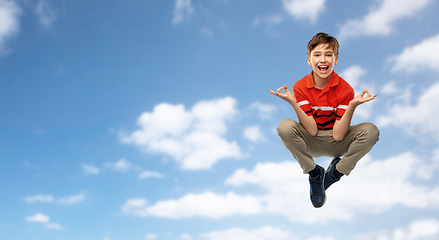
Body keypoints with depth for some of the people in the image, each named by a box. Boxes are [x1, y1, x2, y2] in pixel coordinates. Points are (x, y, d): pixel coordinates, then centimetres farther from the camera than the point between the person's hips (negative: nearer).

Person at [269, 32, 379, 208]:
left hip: (336, 144, 0)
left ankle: (336, 171, -4)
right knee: (285, 127, -31)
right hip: (311, 143, 0)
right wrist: (293, 103, -33)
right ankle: (314, 173, -8)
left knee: (371, 131, -26)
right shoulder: (300, 87, -13)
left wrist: (352, 106, -33)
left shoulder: (345, 89, -14)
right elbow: (312, 130, -20)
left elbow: (338, 135, -19)